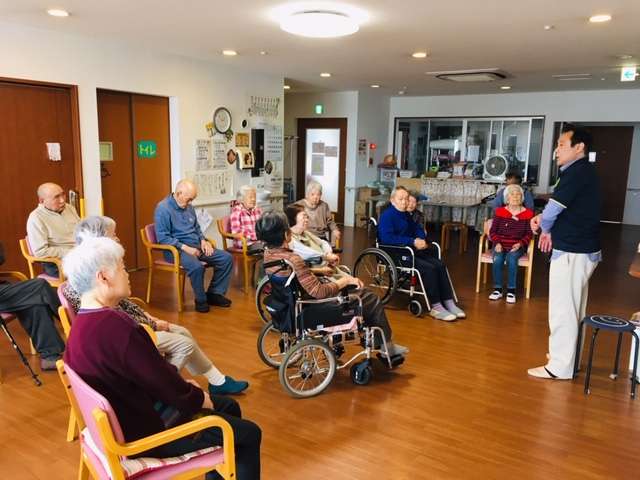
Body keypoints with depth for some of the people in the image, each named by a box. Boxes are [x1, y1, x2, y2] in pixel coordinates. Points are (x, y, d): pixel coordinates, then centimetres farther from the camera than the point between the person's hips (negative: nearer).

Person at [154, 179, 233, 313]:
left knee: (226, 258, -6)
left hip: (196, 246, 8)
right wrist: (185, 248, -23)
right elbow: (163, 237, -18)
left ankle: (214, 293, 7)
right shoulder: (163, 208, -12)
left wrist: (203, 241, 3)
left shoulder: (189, 207, 12)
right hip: (176, 249, -8)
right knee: (197, 266, -37)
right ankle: (201, 300, -12)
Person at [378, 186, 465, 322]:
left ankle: (449, 303, -12)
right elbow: (386, 239, -21)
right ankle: (436, 308, -17)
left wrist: (421, 240, 5)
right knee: (429, 268, -26)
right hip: (396, 254, -8)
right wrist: (413, 242, -20)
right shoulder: (387, 215, -8)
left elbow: (418, 229, 30)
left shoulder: (406, 215, 18)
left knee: (440, 265, -13)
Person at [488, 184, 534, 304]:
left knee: (511, 258, -32)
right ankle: (497, 289, -18)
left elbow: (529, 234, 2)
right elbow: (492, 231, 3)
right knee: (497, 259, -30)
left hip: (517, 246, -1)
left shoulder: (527, 213, 0)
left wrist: (520, 244, -16)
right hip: (501, 244, 1)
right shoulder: (500, 211, 2)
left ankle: (511, 290, -21)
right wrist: (497, 243, -14)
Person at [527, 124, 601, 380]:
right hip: (583, 249, 10)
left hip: (571, 252, -10)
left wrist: (545, 227, 5)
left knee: (562, 309, -2)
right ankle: (569, 356, 32)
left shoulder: (576, 173, -18)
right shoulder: (584, 171, 13)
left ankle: (560, 367, 7)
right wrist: (548, 227, 3)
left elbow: (552, 210, -17)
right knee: (574, 308, 19)